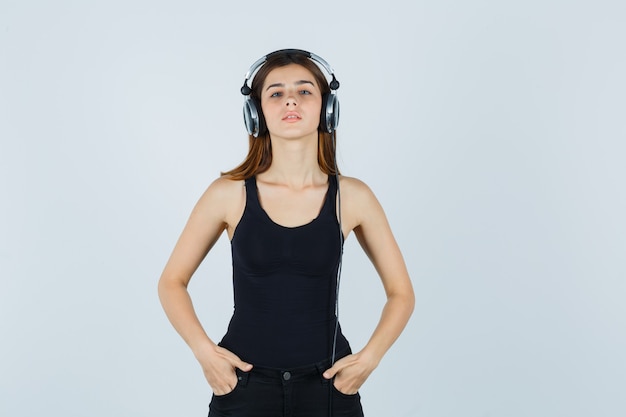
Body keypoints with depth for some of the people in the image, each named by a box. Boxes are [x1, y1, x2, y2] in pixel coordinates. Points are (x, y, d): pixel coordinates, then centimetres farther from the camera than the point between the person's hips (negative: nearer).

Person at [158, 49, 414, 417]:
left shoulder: (352, 197, -4)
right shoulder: (229, 194, -6)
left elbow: (401, 292, 6)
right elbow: (172, 281, 5)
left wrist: (369, 358, -6)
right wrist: (204, 351, -8)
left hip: (328, 386, 1)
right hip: (244, 385, -1)